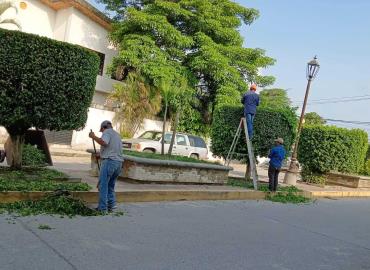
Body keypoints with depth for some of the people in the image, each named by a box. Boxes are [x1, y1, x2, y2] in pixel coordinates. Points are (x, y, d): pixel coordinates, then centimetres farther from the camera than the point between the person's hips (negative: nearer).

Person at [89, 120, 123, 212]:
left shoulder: (107, 132, 0)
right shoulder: (117, 134, 26)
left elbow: (104, 142, -20)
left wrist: (93, 137, -9)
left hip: (109, 161, -8)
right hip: (119, 162, 9)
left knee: (103, 185, -4)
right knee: (111, 186, 16)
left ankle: (102, 208, -4)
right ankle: (111, 206, 15)